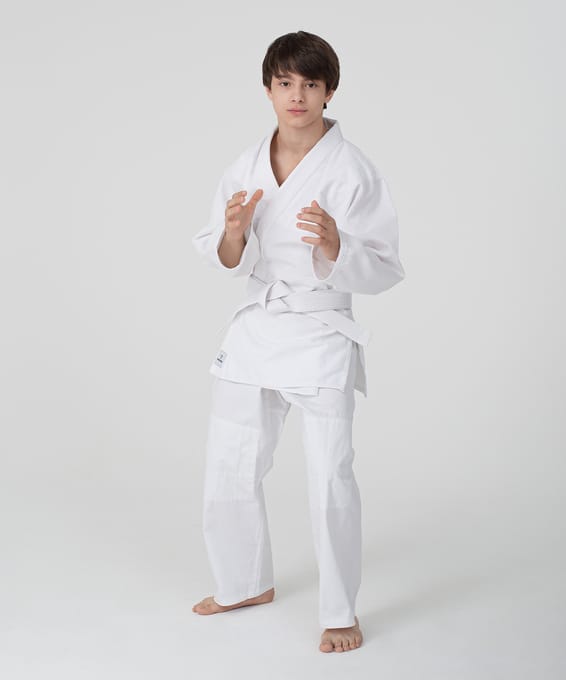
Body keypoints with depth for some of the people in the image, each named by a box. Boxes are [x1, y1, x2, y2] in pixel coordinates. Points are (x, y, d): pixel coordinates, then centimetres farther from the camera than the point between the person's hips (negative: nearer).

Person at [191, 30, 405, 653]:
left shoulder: (352, 170, -10)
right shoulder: (246, 168, 4)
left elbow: (383, 269, -10)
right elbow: (230, 264, 5)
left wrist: (335, 247, -29)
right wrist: (234, 234, -17)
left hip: (322, 337, -5)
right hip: (253, 331, 5)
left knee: (330, 480, -6)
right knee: (228, 472, 14)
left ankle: (340, 613, 14)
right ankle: (247, 582, 37)